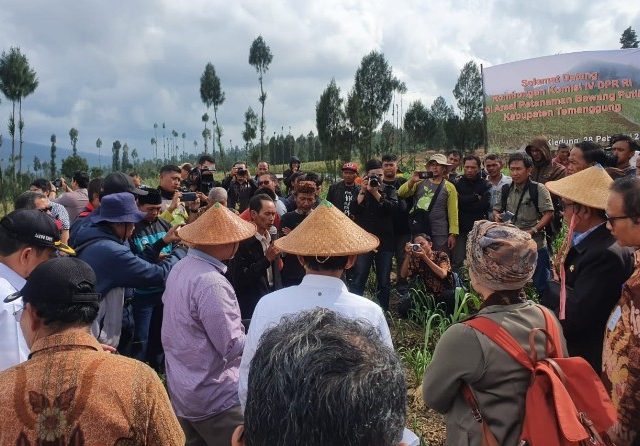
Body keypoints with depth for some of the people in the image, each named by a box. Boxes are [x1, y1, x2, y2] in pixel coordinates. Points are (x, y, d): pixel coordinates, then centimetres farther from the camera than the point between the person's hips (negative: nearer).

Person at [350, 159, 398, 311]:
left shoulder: (389, 190, 7)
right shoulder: (360, 190, 7)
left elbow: (393, 207, -13)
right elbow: (354, 210, -9)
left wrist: (375, 192, -16)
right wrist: (363, 190, -14)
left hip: (385, 242, 1)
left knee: (384, 282, 9)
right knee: (358, 281, -1)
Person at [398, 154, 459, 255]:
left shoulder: (449, 187, 2)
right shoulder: (420, 182, 8)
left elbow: (453, 212, -1)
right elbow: (401, 194, -3)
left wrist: (453, 234, -7)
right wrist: (412, 181, -18)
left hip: (439, 235, -2)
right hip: (418, 232, 2)